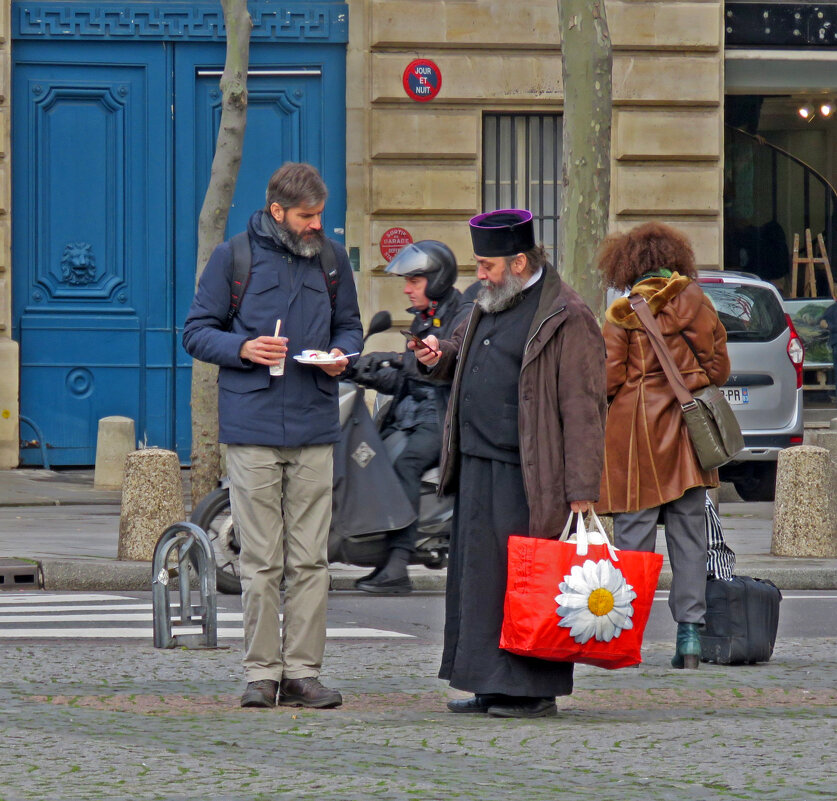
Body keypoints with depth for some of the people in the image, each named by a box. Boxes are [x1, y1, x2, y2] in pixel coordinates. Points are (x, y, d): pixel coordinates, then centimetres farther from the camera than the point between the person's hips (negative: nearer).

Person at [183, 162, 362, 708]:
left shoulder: (332, 258, 12)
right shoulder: (234, 257, 3)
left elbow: (349, 325, 22)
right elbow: (197, 332, 5)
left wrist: (342, 353, -1)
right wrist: (242, 349, -13)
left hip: (315, 427, 3)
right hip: (253, 426, -3)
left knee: (310, 560, 1)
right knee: (261, 560, -2)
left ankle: (303, 671, 6)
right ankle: (261, 673, 3)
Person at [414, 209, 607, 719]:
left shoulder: (567, 319, -11)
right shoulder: (490, 306, 16)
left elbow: (582, 409, -15)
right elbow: (466, 352, 37)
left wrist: (582, 490, -20)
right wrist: (441, 356, 11)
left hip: (528, 473, -9)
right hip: (477, 466, 9)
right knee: (479, 576, 10)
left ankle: (535, 690, 1)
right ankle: (490, 685, 17)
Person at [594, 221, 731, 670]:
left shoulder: (621, 314, -4)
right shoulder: (692, 300, 2)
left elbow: (608, 380, -6)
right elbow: (717, 364, 5)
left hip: (634, 431, -3)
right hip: (685, 432, 3)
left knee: (633, 532, -1)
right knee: (688, 534, 6)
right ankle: (690, 635, 3)